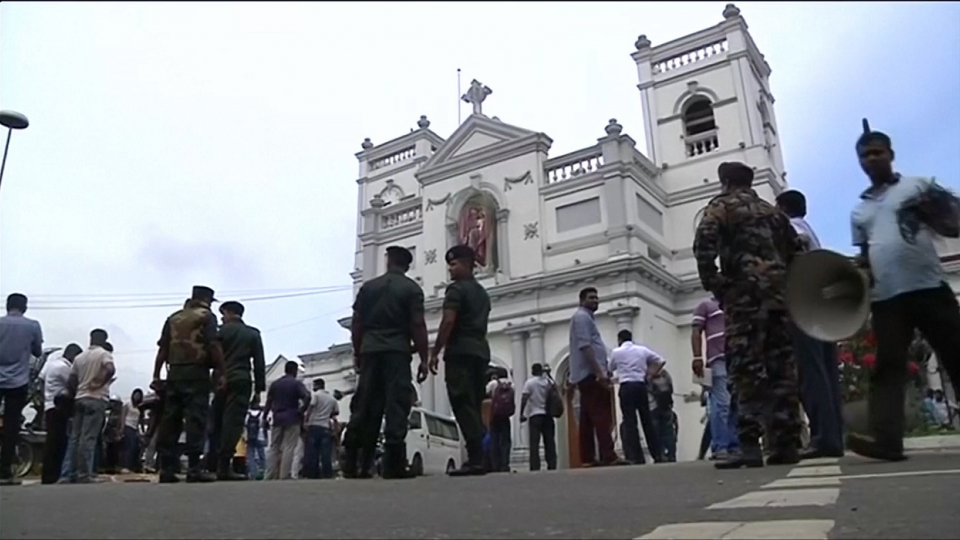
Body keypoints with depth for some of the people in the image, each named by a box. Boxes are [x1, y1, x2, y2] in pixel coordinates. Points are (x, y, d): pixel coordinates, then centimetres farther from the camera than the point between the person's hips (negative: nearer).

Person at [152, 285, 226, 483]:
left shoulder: (173, 318, 17)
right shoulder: (206, 316, 2)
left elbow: (162, 349, 12)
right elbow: (214, 346, -10)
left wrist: (156, 376, 13)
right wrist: (220, 373, -9)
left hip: (174, 373, 6)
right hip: (197, 373, -5)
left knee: (170, 421, 7)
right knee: (196, 420, -6)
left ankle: (166, 469, 9)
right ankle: (194, 469, -10)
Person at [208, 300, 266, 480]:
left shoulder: (221, 331, 7)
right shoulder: (253, 334, 10)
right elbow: (259, 363, 5)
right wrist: (259, 388, 6)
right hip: (241, 381, -1)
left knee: (217, 422, 10)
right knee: (233, 422, -7)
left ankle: (212, 463, 9)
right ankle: (224, 466, -14)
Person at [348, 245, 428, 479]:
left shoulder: (368, 287, 12)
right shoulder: (411, 289, 2)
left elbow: (356, 324, 11)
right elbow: (417, 325, -5)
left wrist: (357, 352, 20)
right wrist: (423, 359, -2)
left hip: (370, 352, 4)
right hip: (397, 352, -4)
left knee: (365, 407, 6)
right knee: (396, 406, -5)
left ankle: (354, 464, 6)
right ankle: (393, 464, -11)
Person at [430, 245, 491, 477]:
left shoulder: (457, 288, -4)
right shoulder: (482, 292, 24)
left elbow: (448, 322, -14)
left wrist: (434, 353, -11)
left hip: (460, 352, -9)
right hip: (481, 352, 9)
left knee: (463, 406, -11)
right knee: (474, 407, 8)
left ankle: (475, 460, -17)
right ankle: (478, 459, 4)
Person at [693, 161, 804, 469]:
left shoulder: (721, 206, 7)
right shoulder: (772, 211, 26)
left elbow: (704, 245, -12)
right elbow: (796, 250, 22)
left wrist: (712, 284, -5)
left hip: (745, 295, -6)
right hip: (779, 293, 6)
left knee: (746, 369, -10)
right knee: (782, 368, 5)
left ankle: (750, 446, -15)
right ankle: (787, 445, 5)